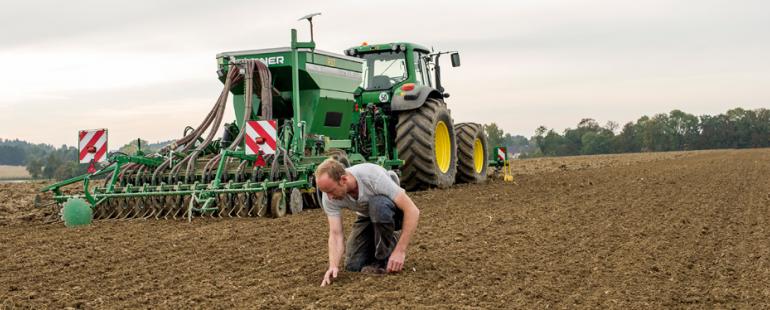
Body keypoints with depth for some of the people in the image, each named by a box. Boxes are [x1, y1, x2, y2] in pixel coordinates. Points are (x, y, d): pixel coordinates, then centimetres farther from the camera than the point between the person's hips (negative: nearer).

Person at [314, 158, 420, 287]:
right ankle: (388, 241, 19)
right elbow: (335, 234, -23)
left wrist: (400, 251, -38)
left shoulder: (373, 176, -38)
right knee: (353, 266, -7)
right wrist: (333, 266, -40)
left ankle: (386, 260, -18)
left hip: (394, 210, -5)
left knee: (377, 204, -39)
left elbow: (413, 210, -36)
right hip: (368, 217, 5)